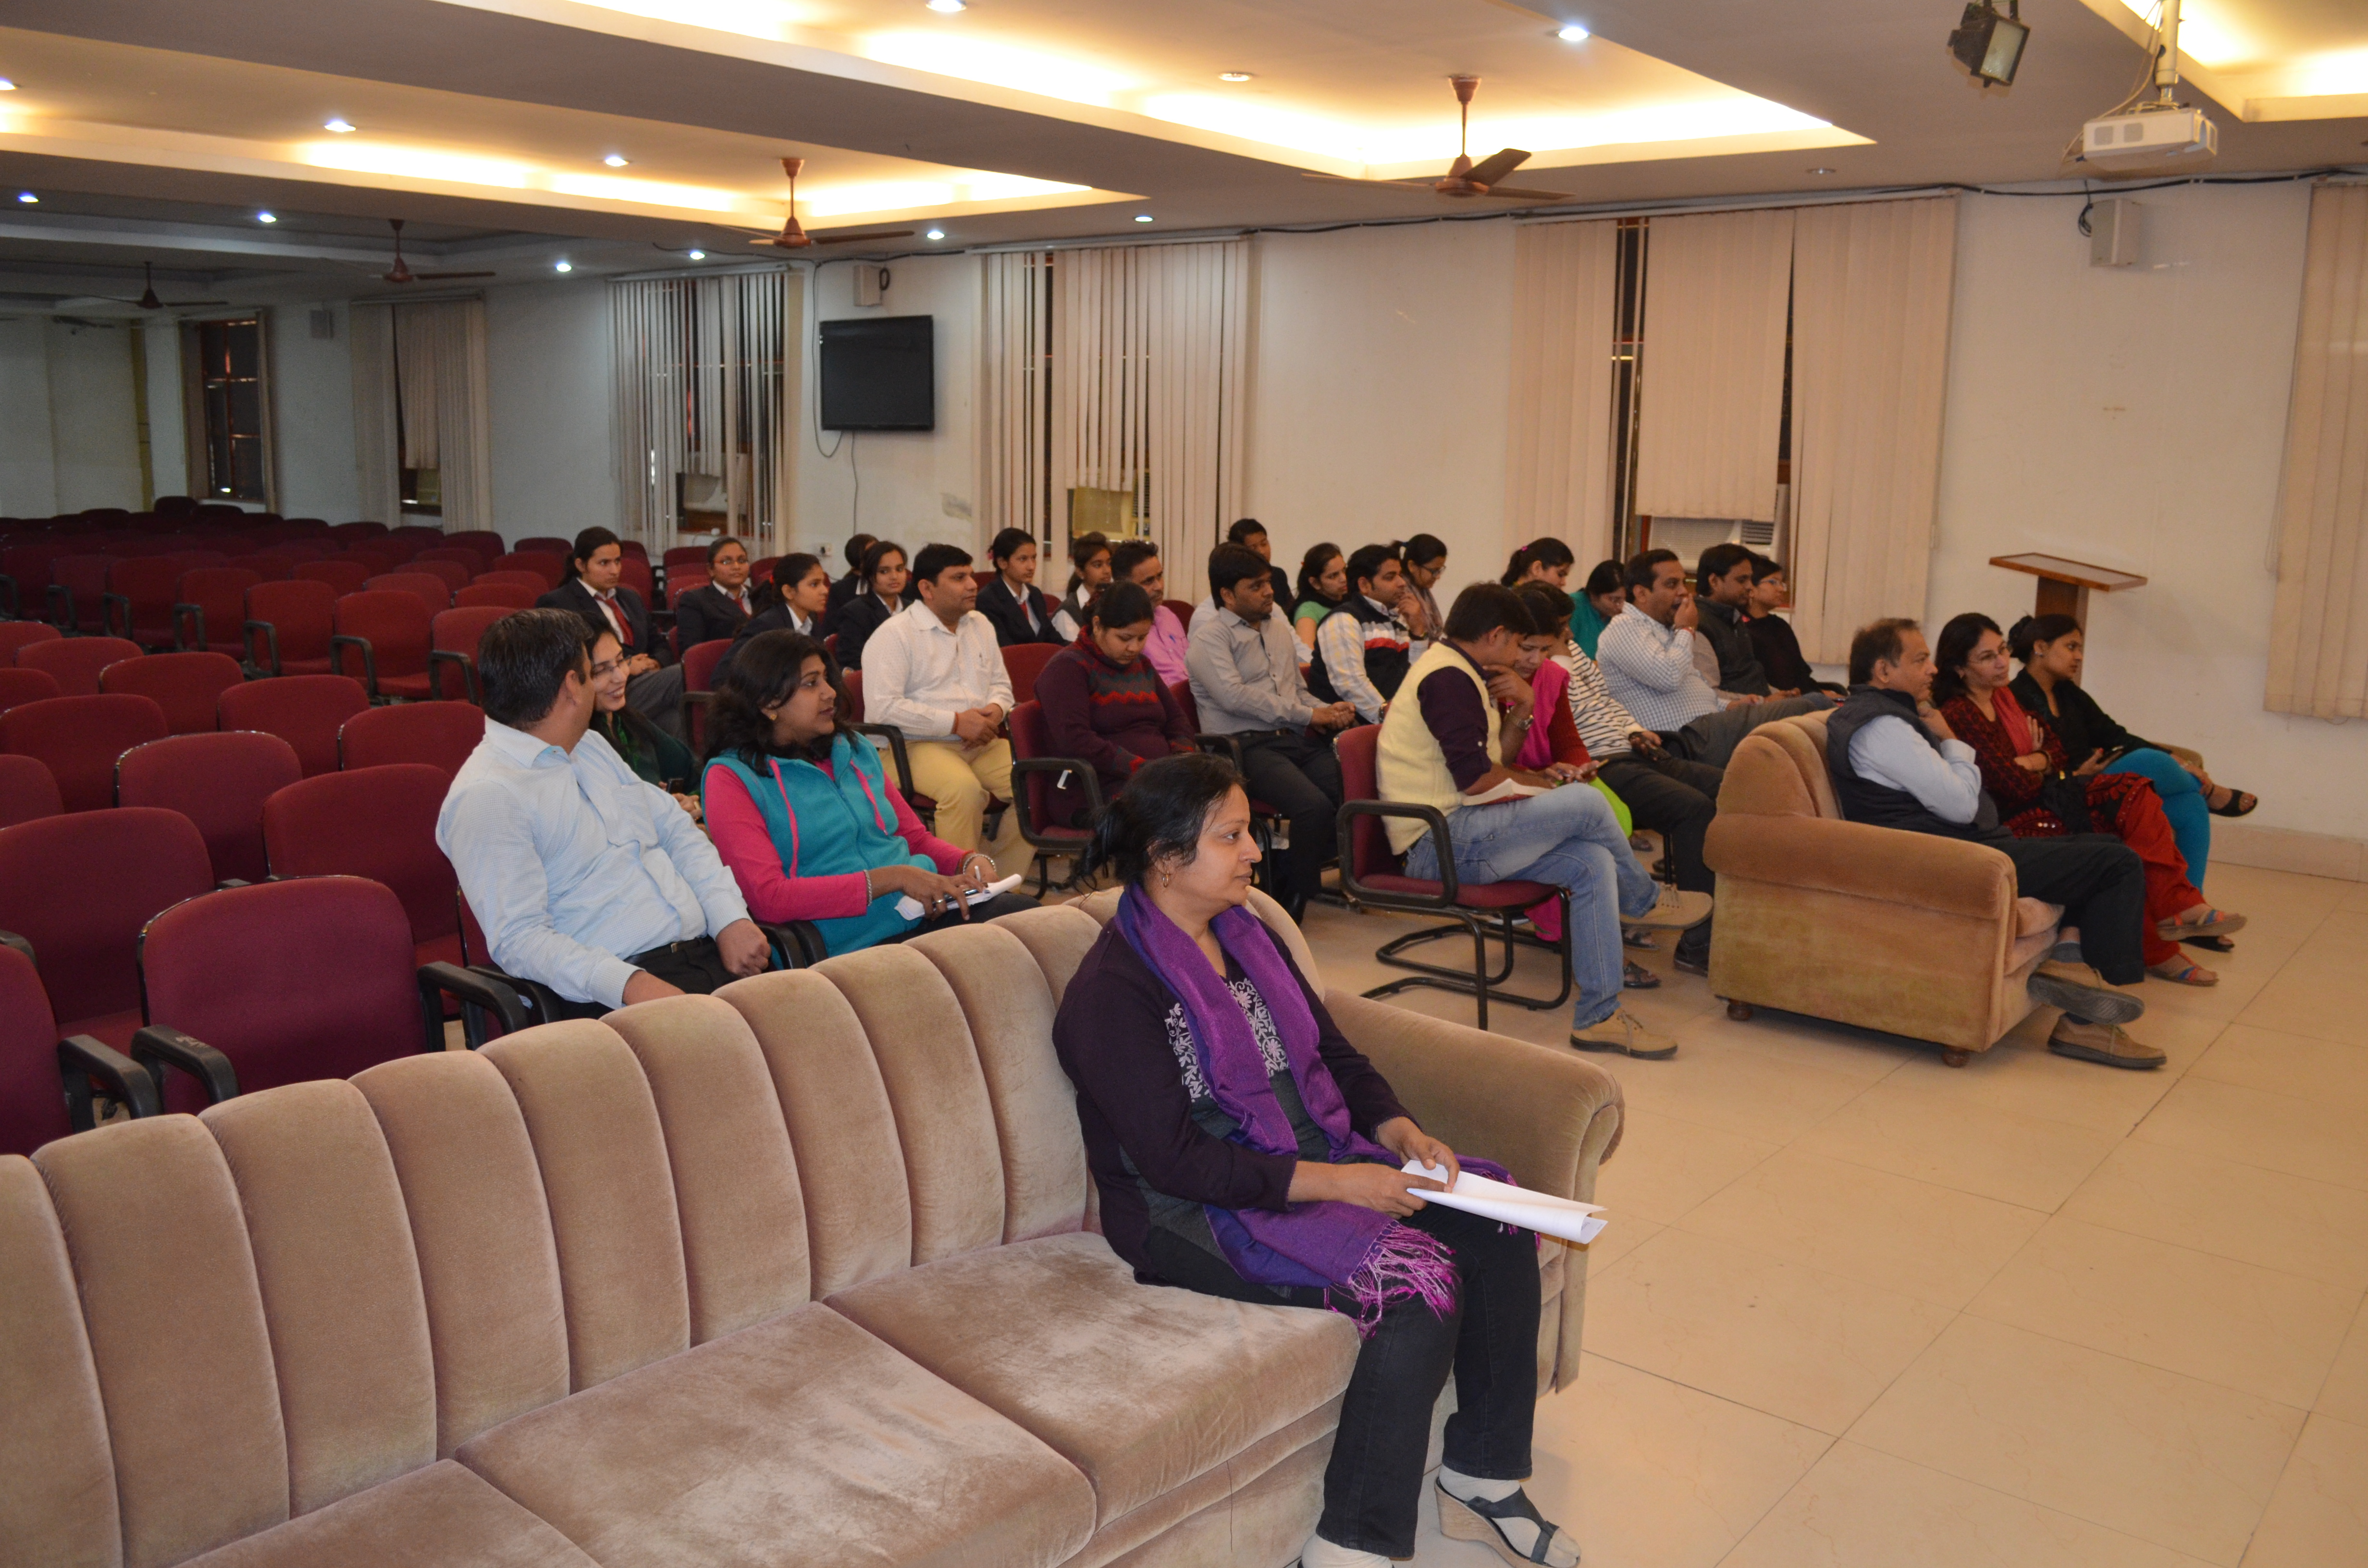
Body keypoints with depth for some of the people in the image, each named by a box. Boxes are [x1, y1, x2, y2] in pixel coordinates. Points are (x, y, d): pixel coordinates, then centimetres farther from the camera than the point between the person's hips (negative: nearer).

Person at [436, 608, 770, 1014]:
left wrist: (731, 918, 4)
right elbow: (520, 938, -14)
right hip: (616, 991, -8)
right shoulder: (484, 797, -6)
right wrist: (629, 984, -28)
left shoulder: (591, 747, 21)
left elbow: (678, 830, 21)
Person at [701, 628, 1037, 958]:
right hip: (851, 949, -6)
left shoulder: (856, 750, 20)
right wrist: (893, 878, -16)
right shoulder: (731, 777, 1)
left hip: (928, 913, 7)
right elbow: (768, 898, -11)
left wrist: (971, 861, 3)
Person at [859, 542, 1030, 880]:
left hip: (982, 744, 7)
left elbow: (1001, 683, 25)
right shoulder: (894, 635, -6)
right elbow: (882, 707, -17)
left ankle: (1002, 880, -6)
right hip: (920, 746, -7)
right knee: (964, 788, -36)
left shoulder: (980, 625, 18)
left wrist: (996, 710, -2)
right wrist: (956, 722, -17)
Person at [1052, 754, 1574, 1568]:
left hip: (1319, 1158, 8)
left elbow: (1337, 1056, 14)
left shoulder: (1248, 936, 10)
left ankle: (1484, 1478, 6)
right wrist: (1336, 1182, -23)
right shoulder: (1112, 991, -16)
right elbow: (1177, 1162, -21)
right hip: (1198, 1217, -8)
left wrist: (1401, 1133, -5)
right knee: (1417, 1284, -25)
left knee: (1499, 1233, -8)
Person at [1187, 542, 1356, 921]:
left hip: (1296, 739, 7)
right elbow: (1234, 696, -14)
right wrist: (1308, 715, -12)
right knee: (1315, 806, -30)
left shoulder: (1277, 629, 25)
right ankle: (1293, 901, -11)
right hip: (1245, 744, -7)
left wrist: (1328, 712, 5)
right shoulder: (1211, 635, 1)